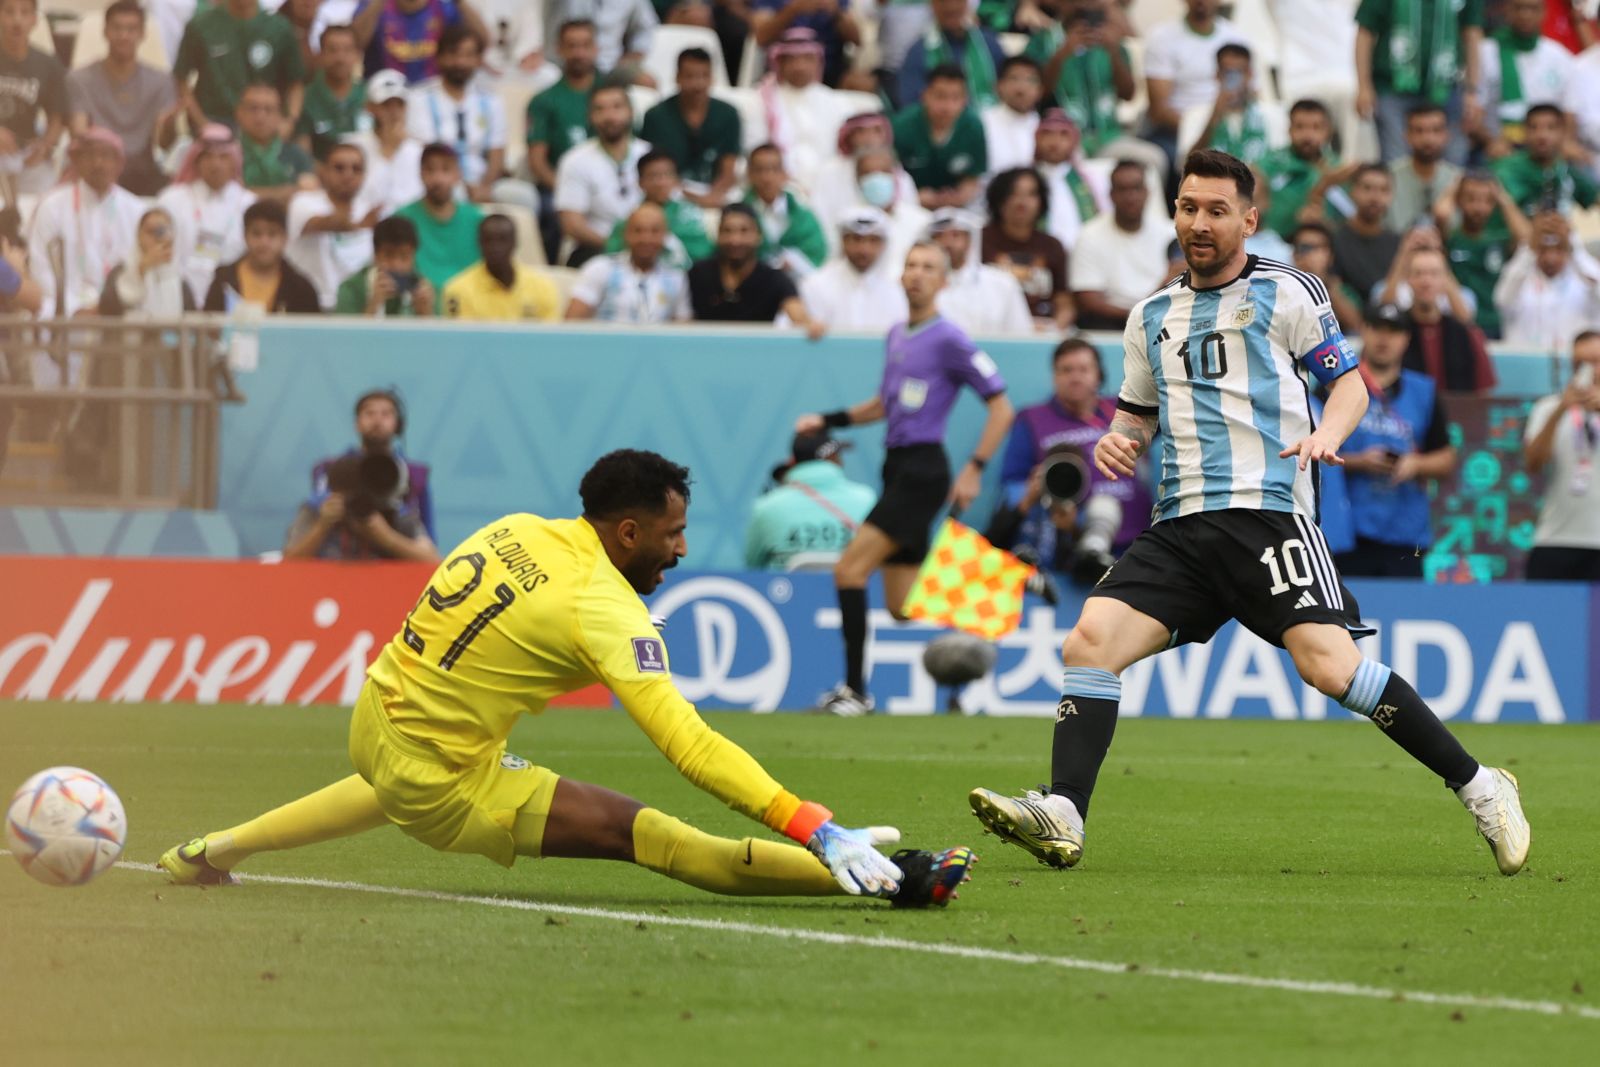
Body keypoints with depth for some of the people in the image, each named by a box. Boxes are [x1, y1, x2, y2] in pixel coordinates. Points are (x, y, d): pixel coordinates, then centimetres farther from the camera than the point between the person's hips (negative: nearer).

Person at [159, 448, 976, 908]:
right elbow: (689, 745, -28)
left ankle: (212, 851, 55)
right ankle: (873, 877, -27)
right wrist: (818, 830, -32)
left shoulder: (513, 530, -1)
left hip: (374, 714, 8)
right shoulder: (604, 609, -21)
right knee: (645, 834, -17)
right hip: (440, 784, -8)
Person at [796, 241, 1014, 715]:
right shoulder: (896, 337, 16)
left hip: (922, 471, -9)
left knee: (849, 570, -14)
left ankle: (855, 690, -12)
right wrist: (828, 421, 20)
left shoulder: (948, 340, -9)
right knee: (902, 607, 6)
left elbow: (1001, 408, -8)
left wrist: (975, 468, -16)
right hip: (898, 469, 9)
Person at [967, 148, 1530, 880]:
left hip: (1270, 510, -5)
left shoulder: (1284, 293, 5)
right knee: (1089, 641, -13)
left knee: (1327, 663, -20)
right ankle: (1062, 818, -18)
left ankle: (1477, 786, -8)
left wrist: (1327, 433, -15)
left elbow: (1350, 381, 6)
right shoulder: (1152, 316, 20)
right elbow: (1139, 412, 30)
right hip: (1182, 525, 5)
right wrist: (1118, 440, 6)